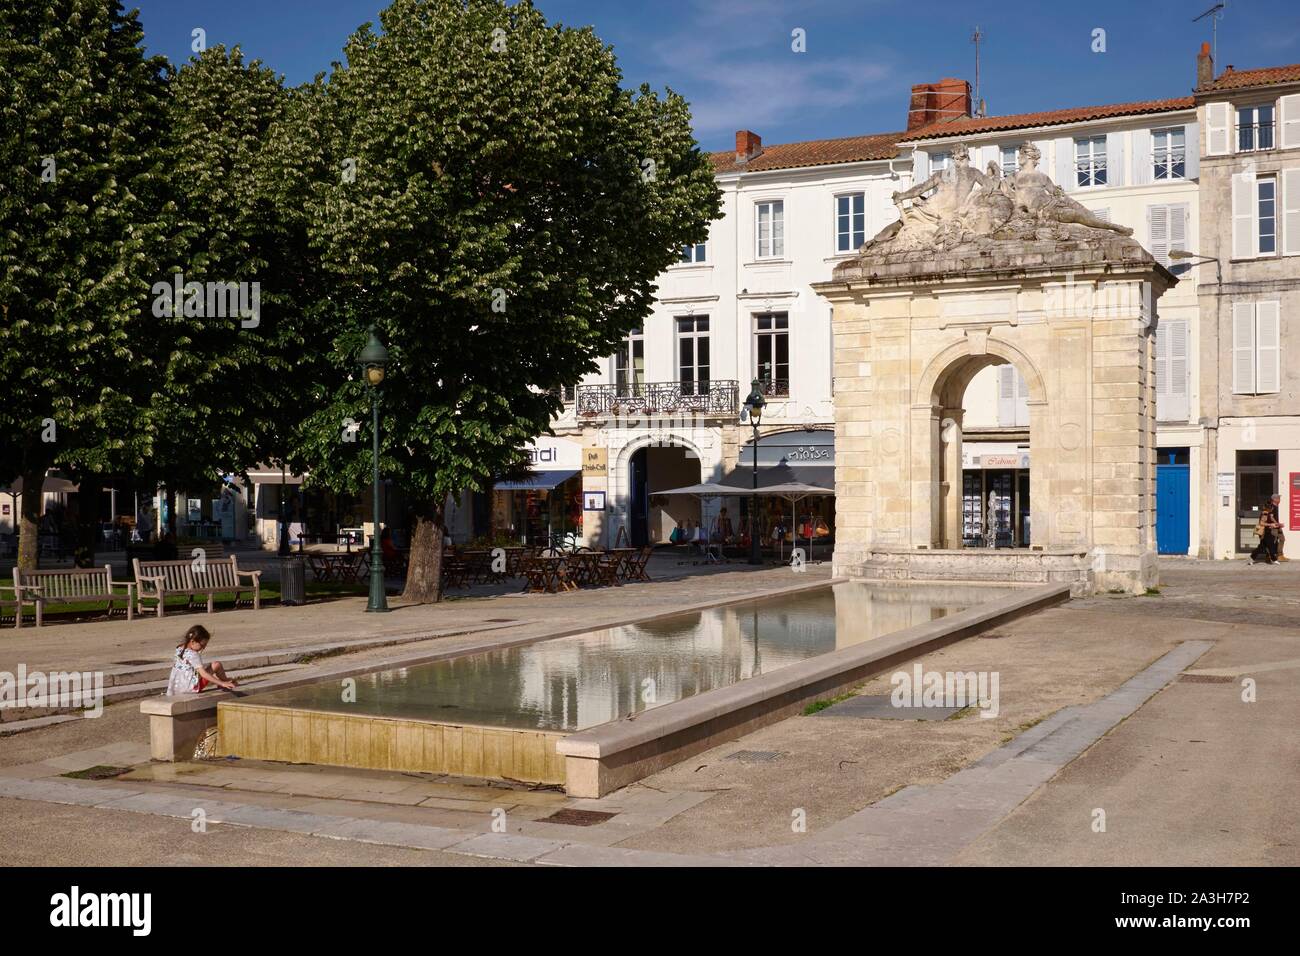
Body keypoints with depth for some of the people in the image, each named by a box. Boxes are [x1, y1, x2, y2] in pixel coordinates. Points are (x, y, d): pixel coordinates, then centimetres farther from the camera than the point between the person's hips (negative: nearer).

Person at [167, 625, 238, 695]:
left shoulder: (180, 649, 3)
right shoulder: (193, 655, -21)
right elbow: (203, 674, -25)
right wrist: (222, 683, -25)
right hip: (192, 688, -9)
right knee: (217, 664, -9)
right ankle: (225, 681, 13)